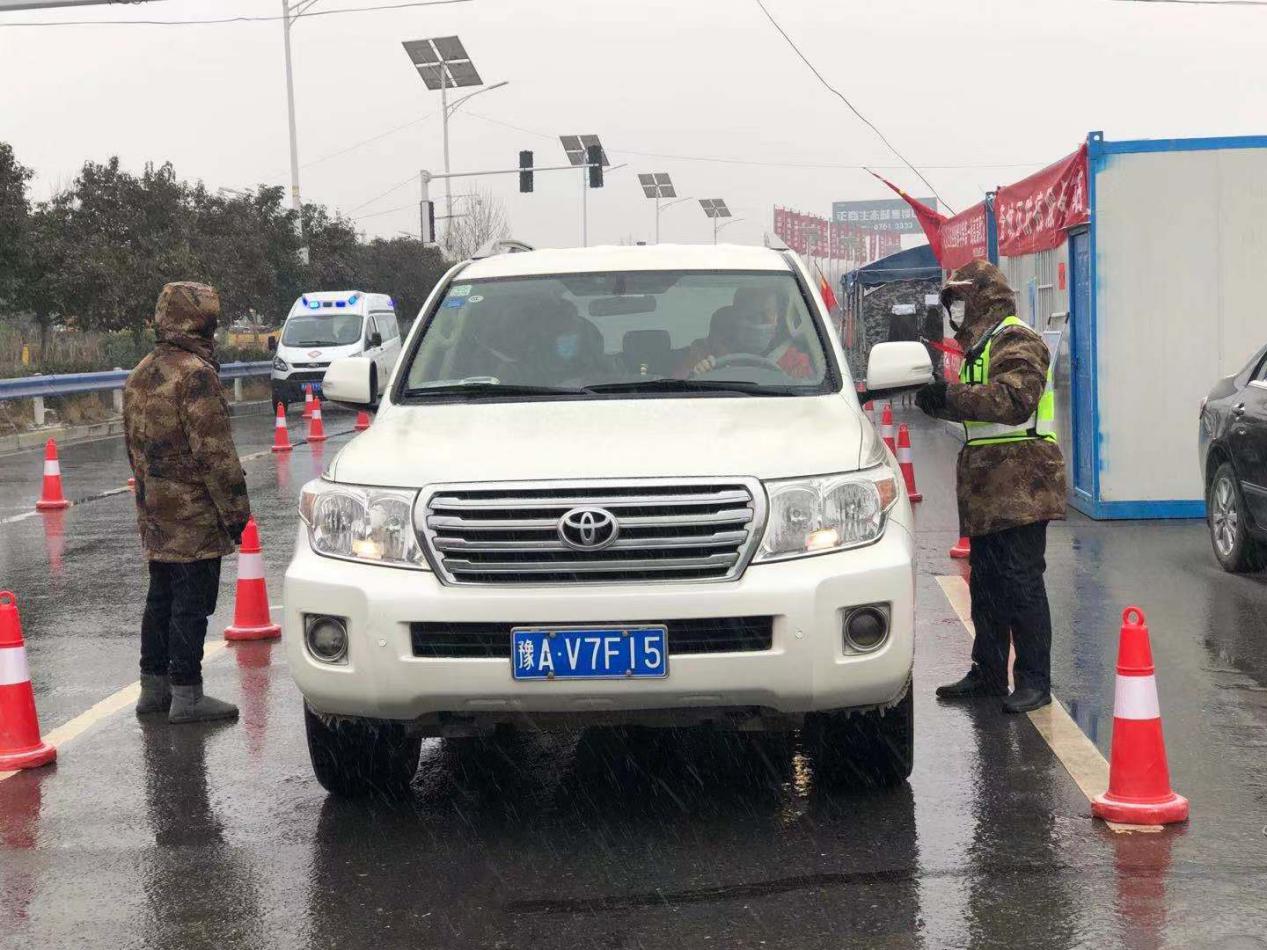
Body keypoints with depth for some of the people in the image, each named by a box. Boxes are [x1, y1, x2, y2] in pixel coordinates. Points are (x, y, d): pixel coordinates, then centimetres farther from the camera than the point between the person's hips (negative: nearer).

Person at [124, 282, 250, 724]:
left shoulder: (141, 374, 13)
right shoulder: (195, 374, -16)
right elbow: (214, 450, -19)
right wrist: (235, 508, -14)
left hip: (154, 510, 9)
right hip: (193, 513, -9)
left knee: (161, 597, 17)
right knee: (192, 601, -4)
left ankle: (153, 686, 24)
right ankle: (186, 694, -1)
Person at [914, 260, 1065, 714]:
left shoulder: (1017, 342, -11)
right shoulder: (982, 346, 23)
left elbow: (1013, 400, -25)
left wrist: (950, 395, -24)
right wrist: (937, 399, 7)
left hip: (1019, 488, -10)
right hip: (989, 489, 10)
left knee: (1021, 582, -8)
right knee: (986, 583, 13)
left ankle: (1034, 680, -3)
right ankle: (988, 672, 22)